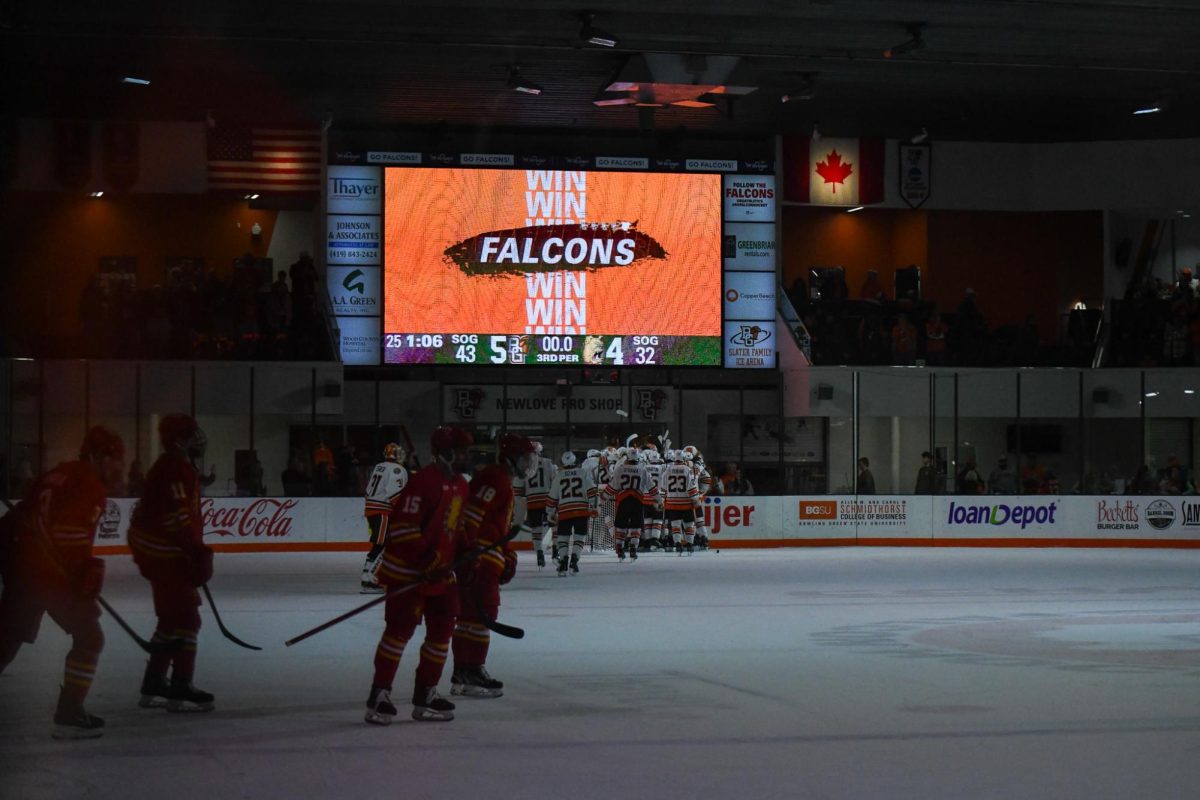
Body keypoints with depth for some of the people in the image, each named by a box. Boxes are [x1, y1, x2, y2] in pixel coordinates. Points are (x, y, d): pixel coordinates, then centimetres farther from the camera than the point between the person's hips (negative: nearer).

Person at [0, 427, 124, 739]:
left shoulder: (59, 475, 17)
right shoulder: (90, 486, -10)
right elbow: (73, 537, -20)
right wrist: (89, 573, -15)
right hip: (52, 573, -9)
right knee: (89, 637, 2)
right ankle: (68, 715, 0)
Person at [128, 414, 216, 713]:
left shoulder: (176, 467, 17)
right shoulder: (176, 469, -17)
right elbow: (177, 515, -26)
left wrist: (196, 551, 27)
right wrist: (198, 551, -27)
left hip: (159, 551, 11)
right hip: (164, 553, -11)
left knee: (173, 618, 17)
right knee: (185, 618, -9)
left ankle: (153, 685, 22)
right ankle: (180, 689, -10)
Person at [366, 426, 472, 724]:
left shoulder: (459, 485, 12)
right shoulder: (424, 481, -18)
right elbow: (401, 523, -23)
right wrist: (426, 559, -24)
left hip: (439, 573, 9)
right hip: (407, 569, -9)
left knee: (441, 629, 10)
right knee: (400, 629, -9)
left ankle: (426, 694, 18)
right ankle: (379, 696, -4)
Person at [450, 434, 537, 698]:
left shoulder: (504, 484, 24)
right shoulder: (495, 478, -11)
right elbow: (471, 512, -22)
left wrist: (509, 557, 26)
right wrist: (468, 550, -28)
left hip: (487, 558, 11)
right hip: (476, 555, -11)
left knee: (470, 612, 12)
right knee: (482, 610, -10)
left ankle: (463, 674, 15)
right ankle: (472, 670, -9)